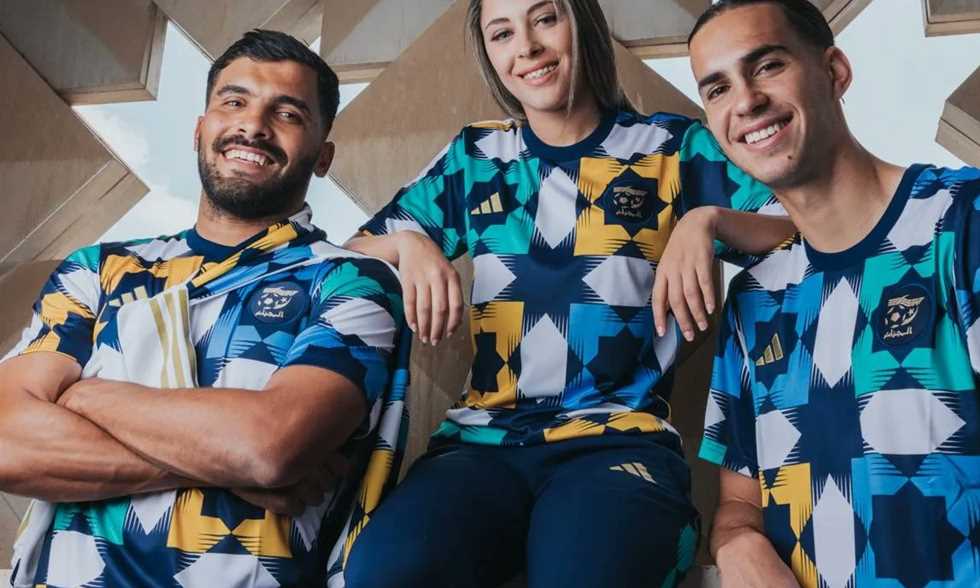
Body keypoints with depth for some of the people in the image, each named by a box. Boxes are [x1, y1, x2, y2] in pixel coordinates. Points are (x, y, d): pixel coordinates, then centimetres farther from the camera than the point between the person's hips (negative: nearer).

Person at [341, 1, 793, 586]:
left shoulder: (674, 146, 11)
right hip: (486, 436, 3)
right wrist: (407, 243, -2)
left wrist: (709, 219, -14)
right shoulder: (474, 157, 18)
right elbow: (350, 254, 20)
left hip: (619, 435, -2)